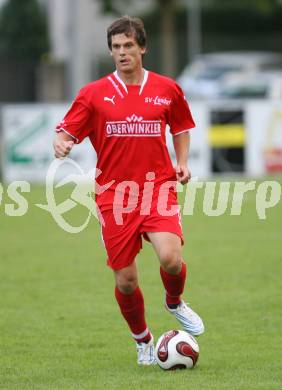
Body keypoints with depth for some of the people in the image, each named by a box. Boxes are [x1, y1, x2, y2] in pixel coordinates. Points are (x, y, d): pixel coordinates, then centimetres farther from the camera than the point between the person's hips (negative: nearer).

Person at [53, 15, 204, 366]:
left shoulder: (167, 89, 7)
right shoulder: (94, 94, 2)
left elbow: (181, 127, 23)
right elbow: (67, 131, 1)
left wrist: (182, 163, 8)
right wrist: (61, 144, -23)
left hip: (158, 188, 0)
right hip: (114, 193, 0)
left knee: (170, 257, -23)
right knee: (126, 279, 0)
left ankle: (175, 303, 12)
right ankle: (142, 341, 27)